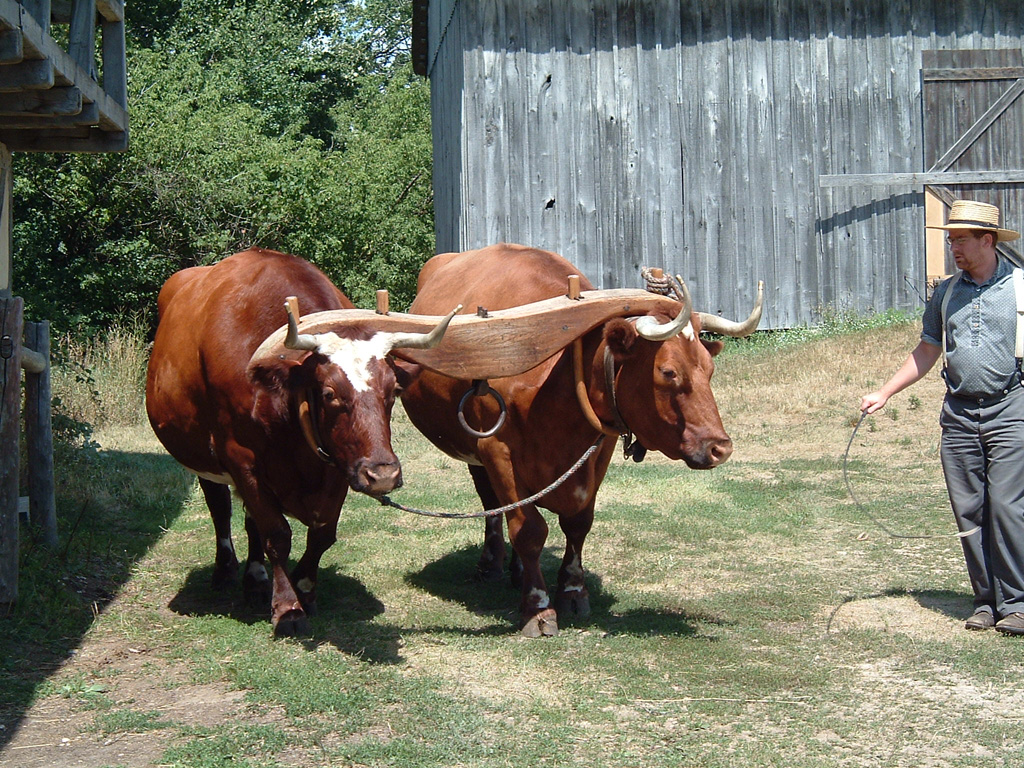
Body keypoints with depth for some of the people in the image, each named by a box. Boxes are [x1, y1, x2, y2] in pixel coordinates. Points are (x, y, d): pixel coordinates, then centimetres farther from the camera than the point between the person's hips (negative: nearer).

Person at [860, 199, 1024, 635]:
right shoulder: (946, 293, 13)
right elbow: (927, 352, 21)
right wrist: (884, 394, 16)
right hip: (958, 414, 4)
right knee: (968, 512, 3)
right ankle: (986, 600, 10)